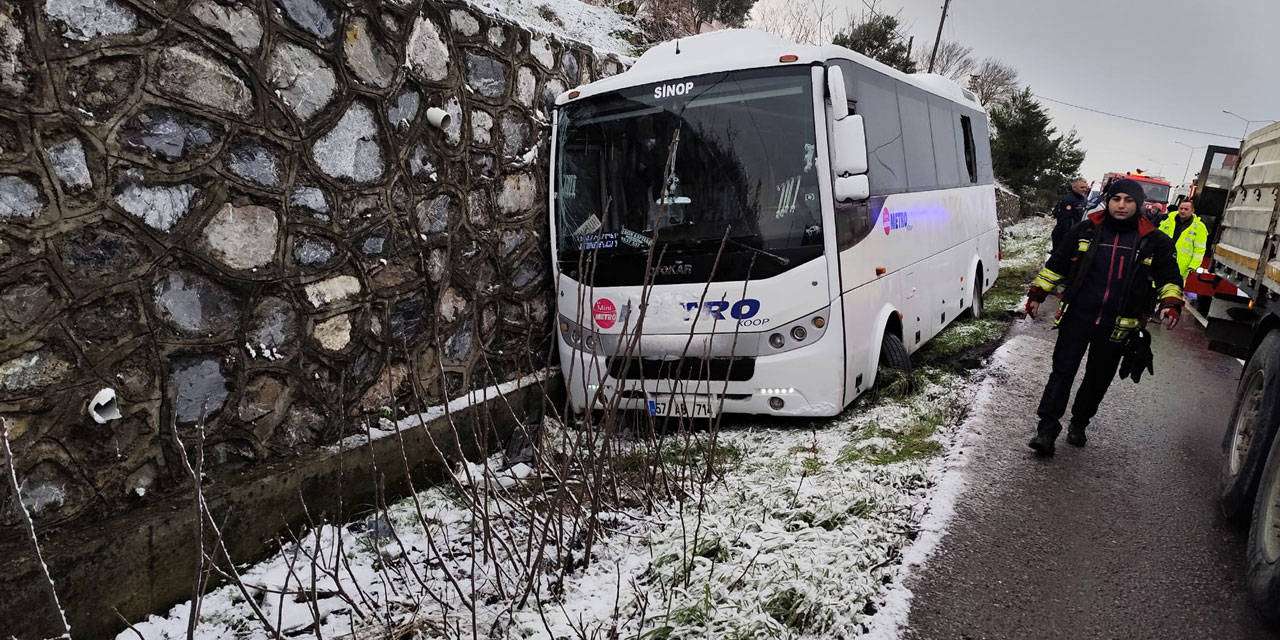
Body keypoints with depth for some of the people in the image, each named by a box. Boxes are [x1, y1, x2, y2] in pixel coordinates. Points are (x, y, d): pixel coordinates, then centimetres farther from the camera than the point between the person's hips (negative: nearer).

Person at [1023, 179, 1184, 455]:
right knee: (1063, 372, -6)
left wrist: (1171, 304, -9)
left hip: (1116, 326, 1)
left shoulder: (1153, 241, 3)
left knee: (1098, 379, 12)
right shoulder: (1086, 230, 2)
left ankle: (1079, 423, 30)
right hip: (1077, 317, -1)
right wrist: (1037, 294, 7)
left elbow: (1169, 277, 9)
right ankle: (1047, 429, -5)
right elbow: (1056, 264, 10)